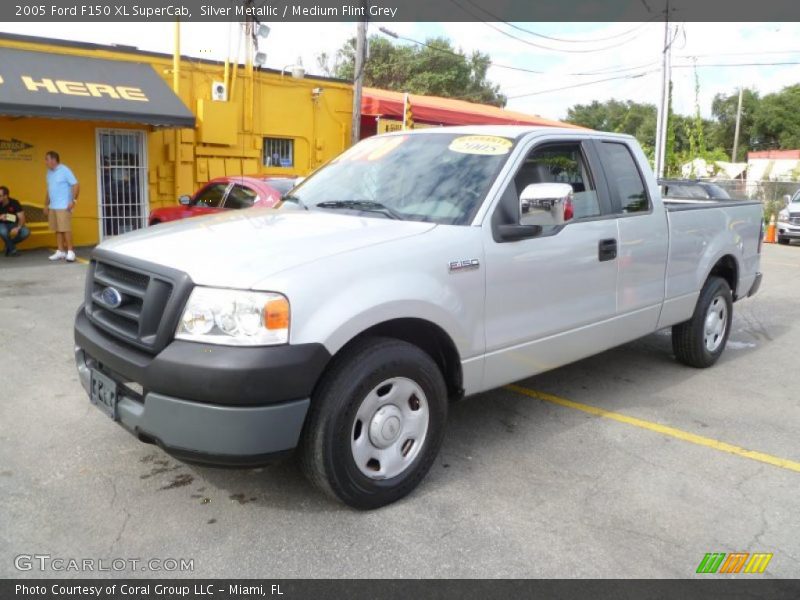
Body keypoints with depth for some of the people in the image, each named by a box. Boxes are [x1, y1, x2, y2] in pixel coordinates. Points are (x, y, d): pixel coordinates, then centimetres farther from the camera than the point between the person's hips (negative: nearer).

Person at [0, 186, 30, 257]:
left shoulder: (14, 203, -13)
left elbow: (22, 218, -18)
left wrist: (17, 228, -36)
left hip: (13, 224, 1)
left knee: (26, 232, -27)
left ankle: (9, 245, -1)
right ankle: (12, 250, -12)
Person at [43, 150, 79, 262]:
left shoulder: (64, 170, -7)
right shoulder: (49, 172, 15)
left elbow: (76, 185, -12)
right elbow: (49, 190, 21)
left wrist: (73, 200, -19)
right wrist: (46, 205, 19)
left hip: (63, 206, -7)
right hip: (52, 207, 7)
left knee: (66, 229, -8)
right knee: (57, 230, 7)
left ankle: (70, 251, -4)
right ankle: (60, 251, 12)